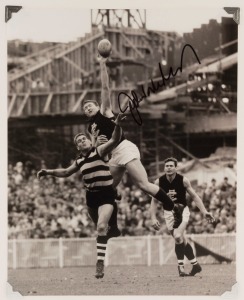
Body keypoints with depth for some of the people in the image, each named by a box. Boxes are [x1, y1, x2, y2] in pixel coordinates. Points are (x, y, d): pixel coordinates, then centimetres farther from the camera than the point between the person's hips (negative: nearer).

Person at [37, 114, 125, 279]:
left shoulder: (100, 151, -6)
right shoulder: (80, 161, 11)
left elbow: (114, 140, -22)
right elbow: (66, 172, 28)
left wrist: (117, 125, -39)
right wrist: (49, 172, 19)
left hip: (106, 194, -6)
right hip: (91, 196, 6)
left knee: (101, 226, -21)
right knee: (100, 226, 15)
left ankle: (100, 262, -21)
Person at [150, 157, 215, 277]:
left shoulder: (183, 180, -11)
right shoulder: (159, 182, -8)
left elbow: (194, 196, -3)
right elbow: (154, 201, 2)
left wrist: (204, 212, -10)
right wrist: (153, 218, -6)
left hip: (182, 210, -2)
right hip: (168, 212, 2)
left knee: (178, 237, -23)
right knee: (181, 240, -4)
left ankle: (181, 266, -12)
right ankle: (195, 264, 10)